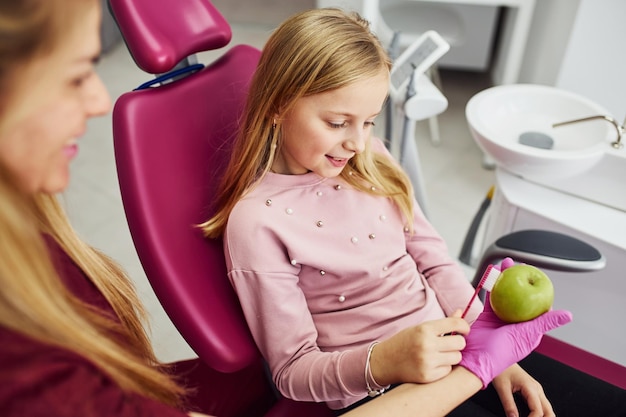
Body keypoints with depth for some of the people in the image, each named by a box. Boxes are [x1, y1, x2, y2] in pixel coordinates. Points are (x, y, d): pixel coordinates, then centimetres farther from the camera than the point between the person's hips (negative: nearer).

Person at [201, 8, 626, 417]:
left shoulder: (369, 159, 2)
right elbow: (292, 370, -12)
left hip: (445, 344, 6)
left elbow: (432, 257, 6)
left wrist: (487, 339, -5)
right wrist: (385, 362, -28)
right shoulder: (257, 221, -15)